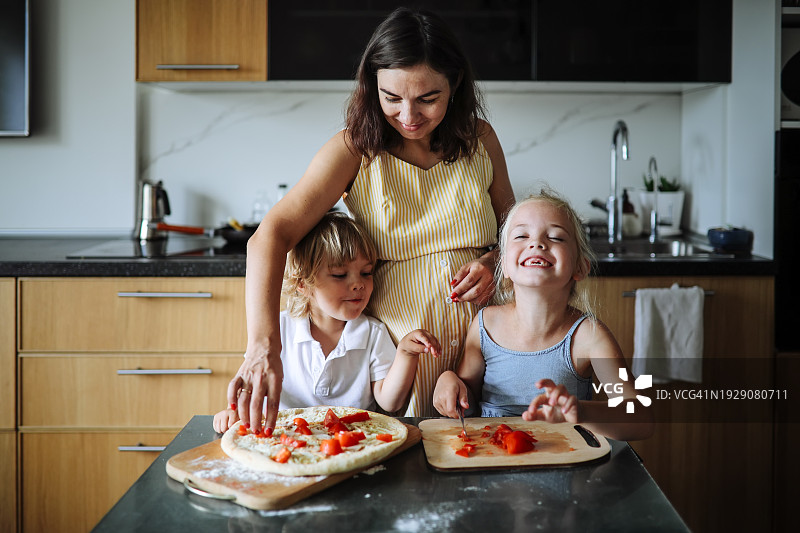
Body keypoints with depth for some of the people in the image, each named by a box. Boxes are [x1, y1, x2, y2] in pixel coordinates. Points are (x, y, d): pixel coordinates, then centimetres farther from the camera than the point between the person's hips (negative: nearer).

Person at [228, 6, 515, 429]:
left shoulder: (480, 139, 1)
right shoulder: (355, 149, -8)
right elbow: (271, 235, -21)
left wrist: (494, 262, -8)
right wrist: (263, 345, -36)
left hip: (481, 347, 2)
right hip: (393, 348, -2)